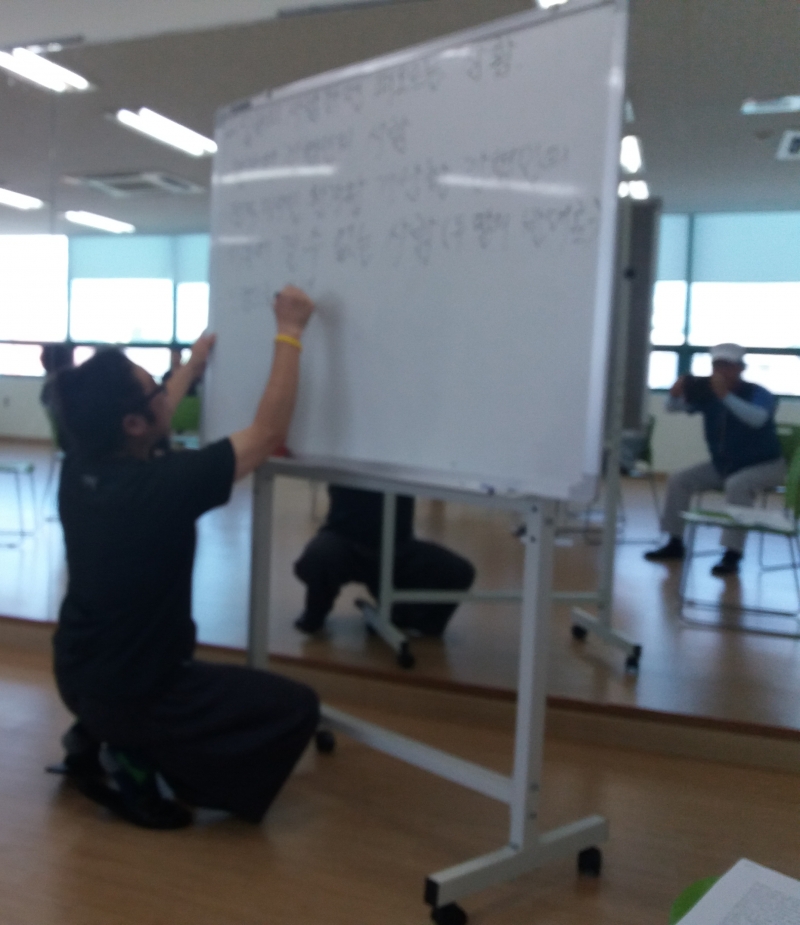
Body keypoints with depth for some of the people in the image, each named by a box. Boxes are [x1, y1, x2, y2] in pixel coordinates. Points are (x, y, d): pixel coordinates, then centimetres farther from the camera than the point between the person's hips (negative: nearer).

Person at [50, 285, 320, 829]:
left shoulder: (79, 469, -8)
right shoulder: (162, 485, -30)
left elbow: (155, 418, 14)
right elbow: (268, 435, -21)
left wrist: (197, 357, 27)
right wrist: (290, 334, -14)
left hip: (79, 674, 8)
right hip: (125, 692, -8)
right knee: (295, 708, -1)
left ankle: (96, 741, 19)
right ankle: (134, 769, -1)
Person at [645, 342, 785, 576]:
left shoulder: (758, 394, -20)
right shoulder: (707, 394, -4)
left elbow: (758, 419, -42)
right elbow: (672, 407, -3)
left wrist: (726, 396, -50)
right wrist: (675, 395, -27)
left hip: (765, 465, -6)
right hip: (723, 465, 6)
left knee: (737, 484, -37)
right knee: (679, 480, -5)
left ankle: (732, 555, -35)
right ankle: (675, 543, 5)